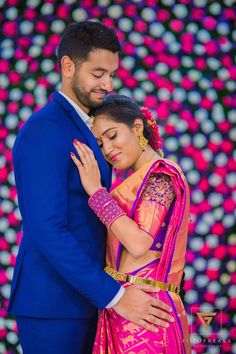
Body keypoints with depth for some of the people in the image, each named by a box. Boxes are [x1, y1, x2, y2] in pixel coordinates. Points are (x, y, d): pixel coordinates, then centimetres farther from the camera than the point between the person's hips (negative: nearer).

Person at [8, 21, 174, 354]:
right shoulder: (44, 131, -16)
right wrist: (114, 295, -23)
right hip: (52, 302, -9)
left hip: (83, 297, 9)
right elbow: (47, 230, -24)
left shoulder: (82, 127, 14)